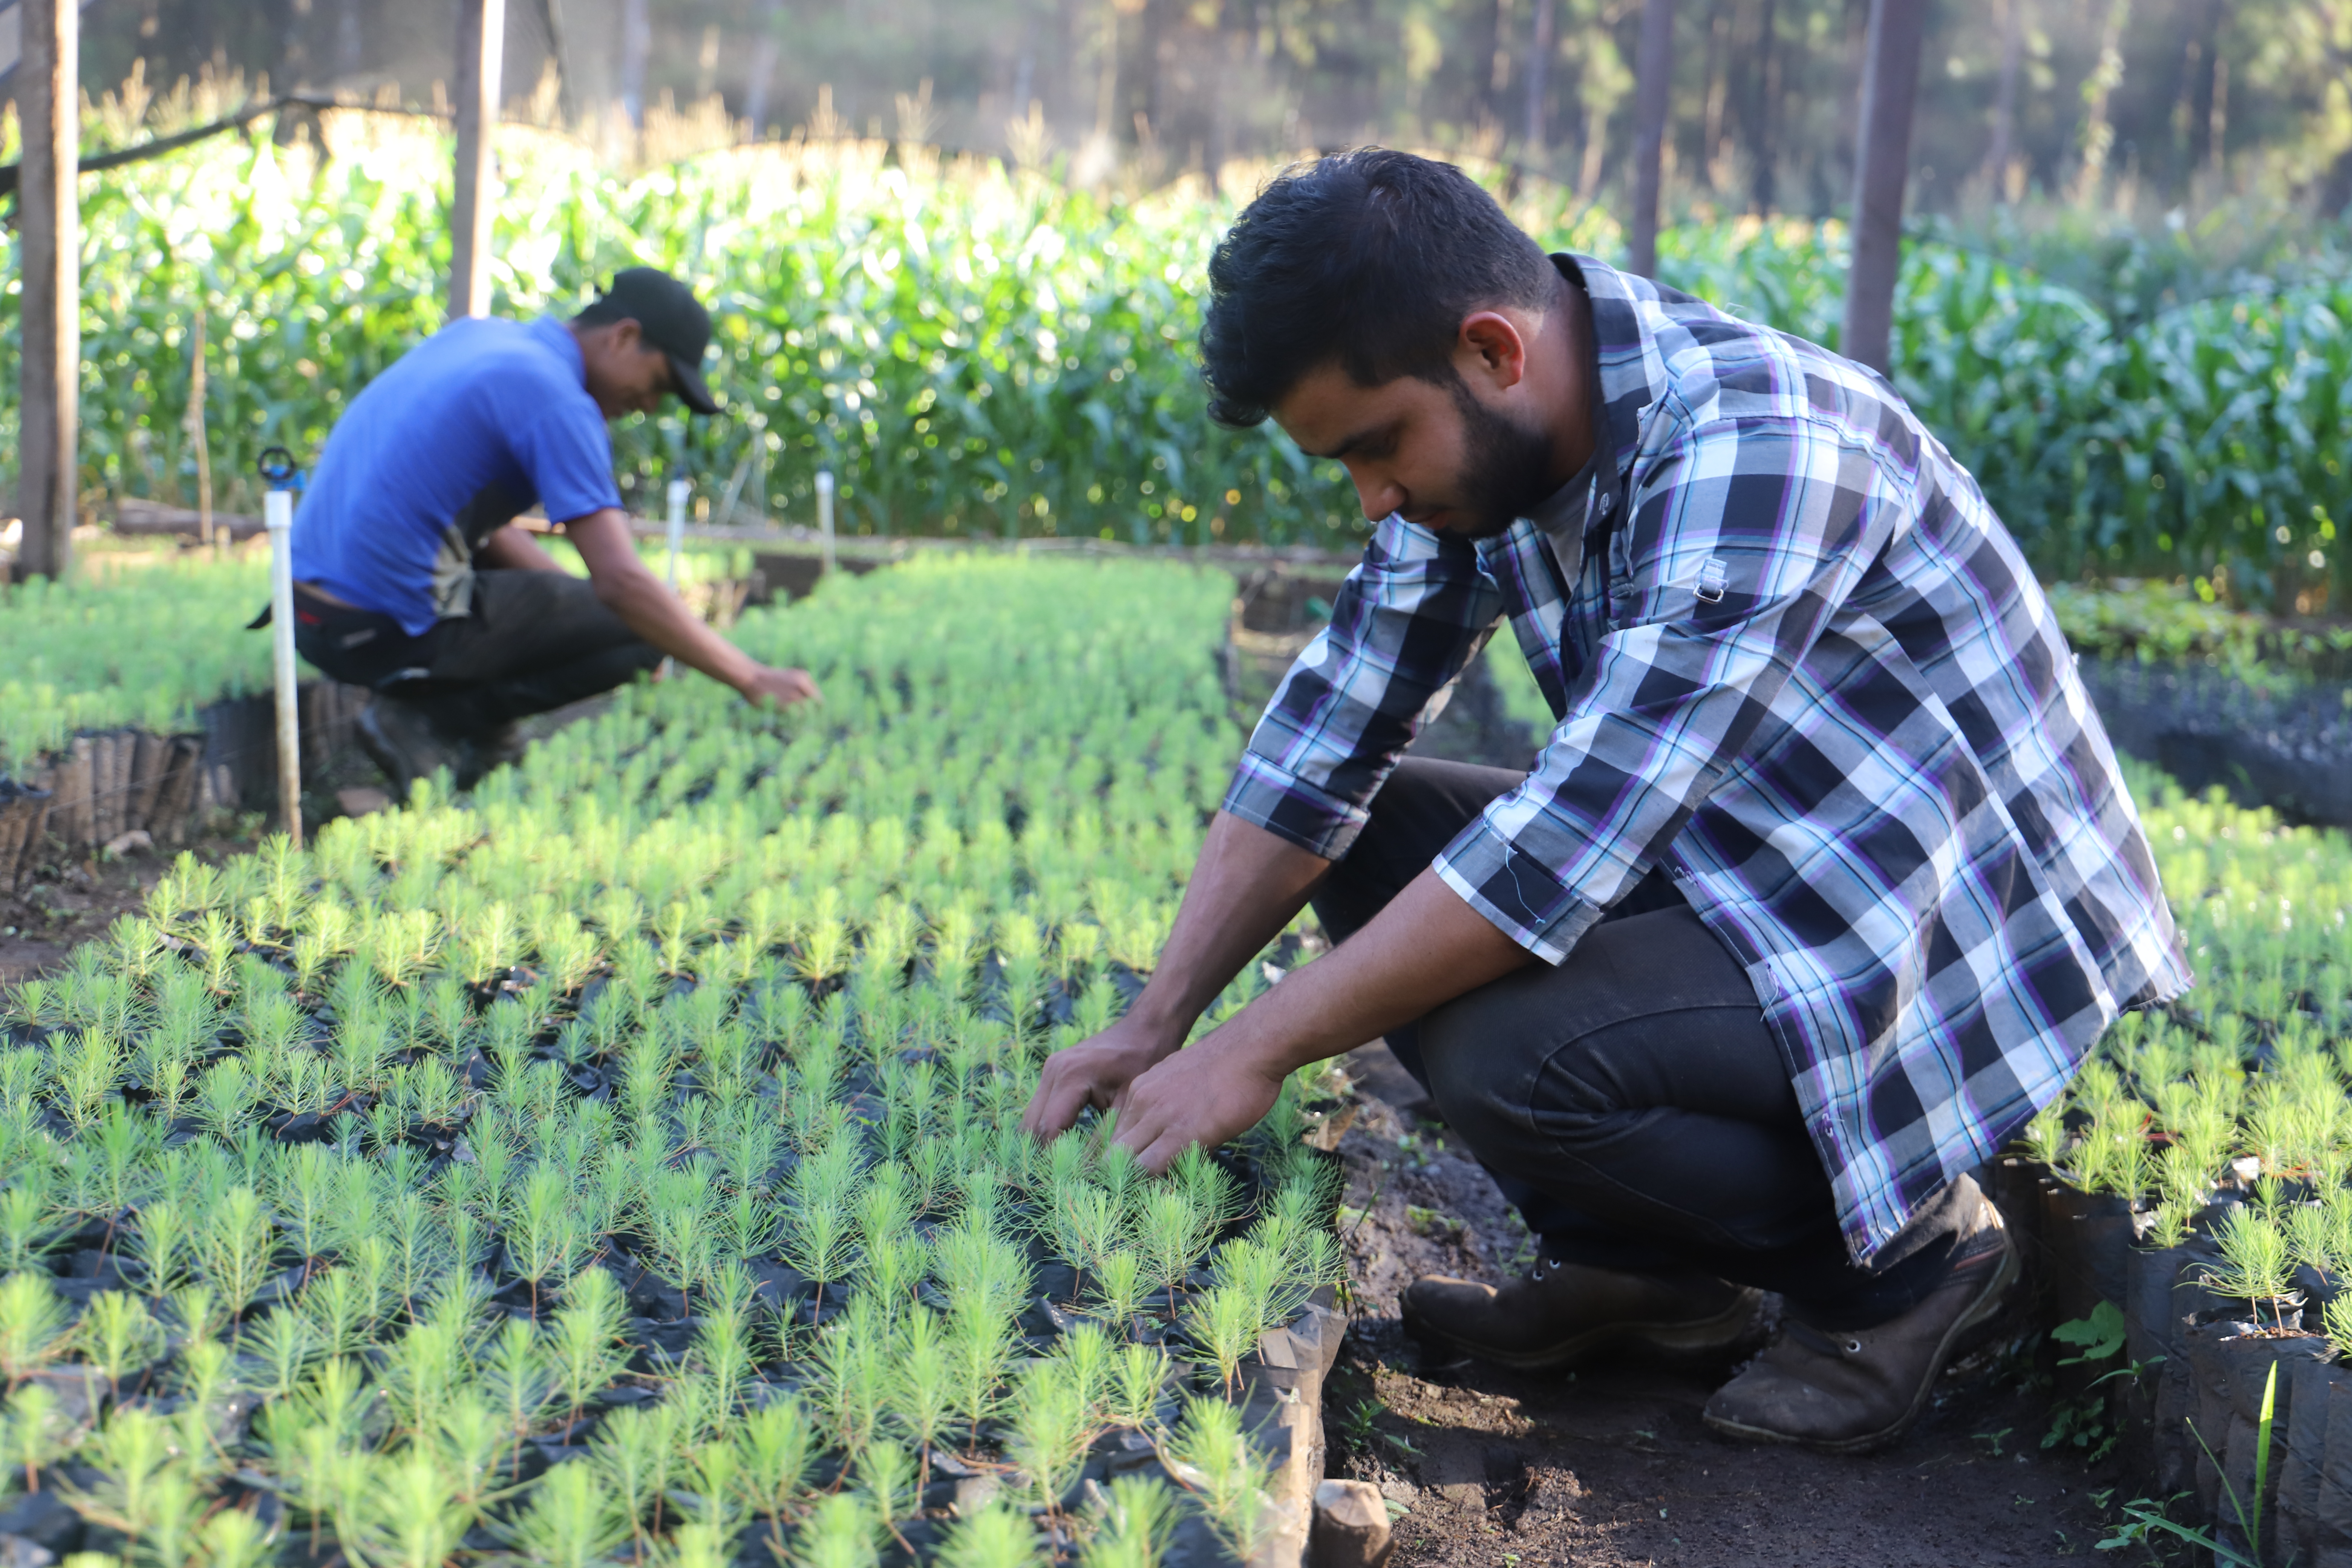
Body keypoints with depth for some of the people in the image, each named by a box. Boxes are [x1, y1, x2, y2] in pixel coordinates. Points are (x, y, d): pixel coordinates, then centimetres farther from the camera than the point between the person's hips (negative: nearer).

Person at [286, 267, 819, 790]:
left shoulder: (476, 333, 12)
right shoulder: (556, 399, -15)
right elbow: (621, 582, -22)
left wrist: (577, 594, 18)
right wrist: (753, 679, -15)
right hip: (390, 633, -9)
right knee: (632, 628, -2)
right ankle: (429, 720, -5)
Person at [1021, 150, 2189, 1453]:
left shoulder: (1755, 446, -29)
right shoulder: (1477, 434, -3)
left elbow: (1564, 846, -32)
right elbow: (1319, 749, 0)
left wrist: (1253, 1051, -25)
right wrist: (1155, 1026, -7)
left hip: (1955, 941, -8)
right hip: (1747, 875, 9)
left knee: (1500, 1059, -27)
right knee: (1367, 844, 0)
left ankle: (1905, 1258, -1)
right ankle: (1654, 1269, 9)